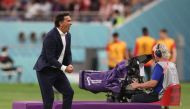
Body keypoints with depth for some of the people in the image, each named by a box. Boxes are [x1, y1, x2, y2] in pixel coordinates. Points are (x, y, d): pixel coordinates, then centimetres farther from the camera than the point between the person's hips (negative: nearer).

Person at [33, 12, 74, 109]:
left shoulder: (67, 35, 5)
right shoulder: (51, 36, -21)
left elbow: (68, 53, 13)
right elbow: (50, 58, -23)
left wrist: (69, 65, -7)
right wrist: (64, 68, -27)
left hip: (57, 70, 8)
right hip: (45, 70, -8)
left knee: (69, 92, 3)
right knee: (49, 98, -8)